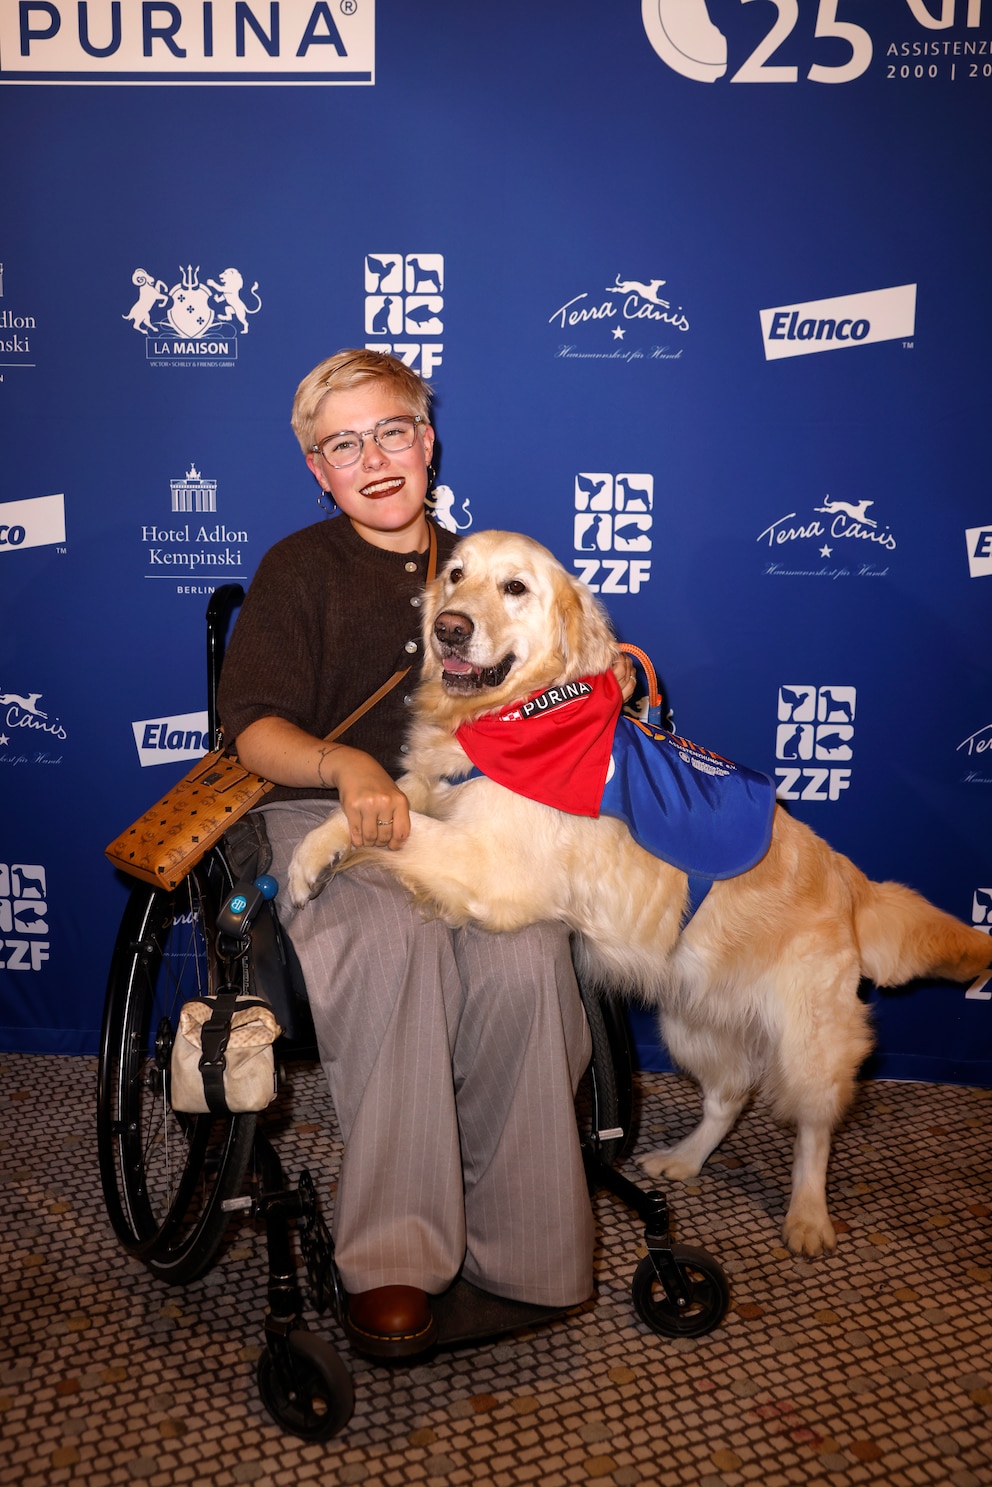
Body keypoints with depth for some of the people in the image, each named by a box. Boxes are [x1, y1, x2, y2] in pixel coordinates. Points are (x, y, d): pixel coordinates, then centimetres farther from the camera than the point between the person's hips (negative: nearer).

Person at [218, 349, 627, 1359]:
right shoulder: (298, 569, 10)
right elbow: (254, 728, -2)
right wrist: (348, 767, -21)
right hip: (328, 821, -2)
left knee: (523, 961, -30)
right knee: (396, 941, -37)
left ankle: (516, 1251, -15)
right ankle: (389, 1255, -26)